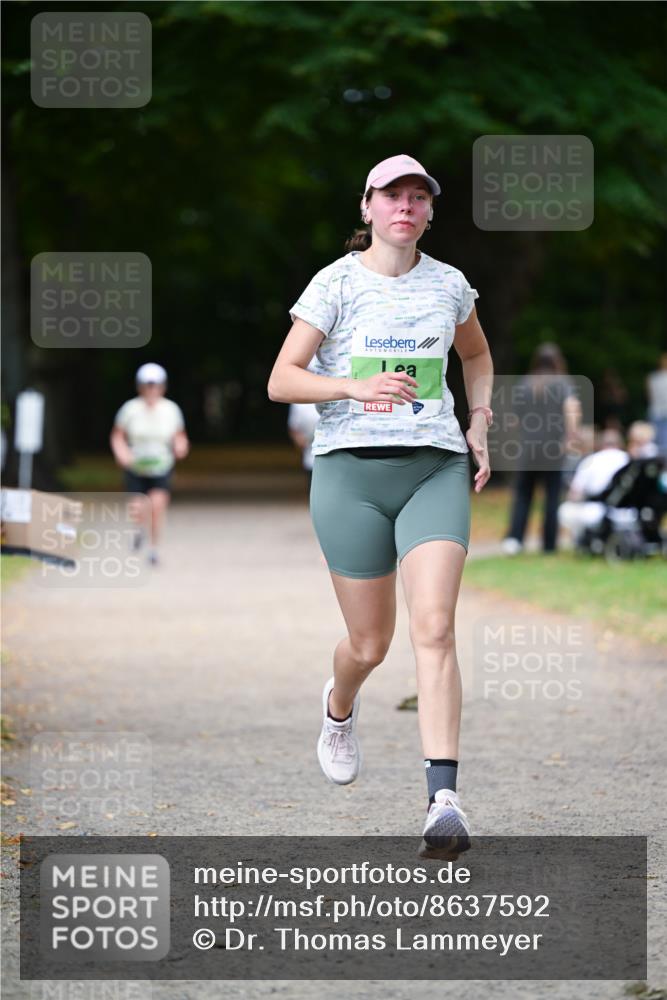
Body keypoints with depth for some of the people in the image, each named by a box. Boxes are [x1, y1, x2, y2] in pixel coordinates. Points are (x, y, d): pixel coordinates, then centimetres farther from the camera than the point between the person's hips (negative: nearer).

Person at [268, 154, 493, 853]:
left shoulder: (449, 286, 9)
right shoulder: (336, 283, -1)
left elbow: (477, 355, 30)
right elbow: (281, 381, -7)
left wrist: (479, 425, 14)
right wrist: (356, 387, -23)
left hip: (436, 471, 1)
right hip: (351, 472, -1)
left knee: (434, 629, -16)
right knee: (370, 644, 6)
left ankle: (444, 800, -21)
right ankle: (339, 707, 44)